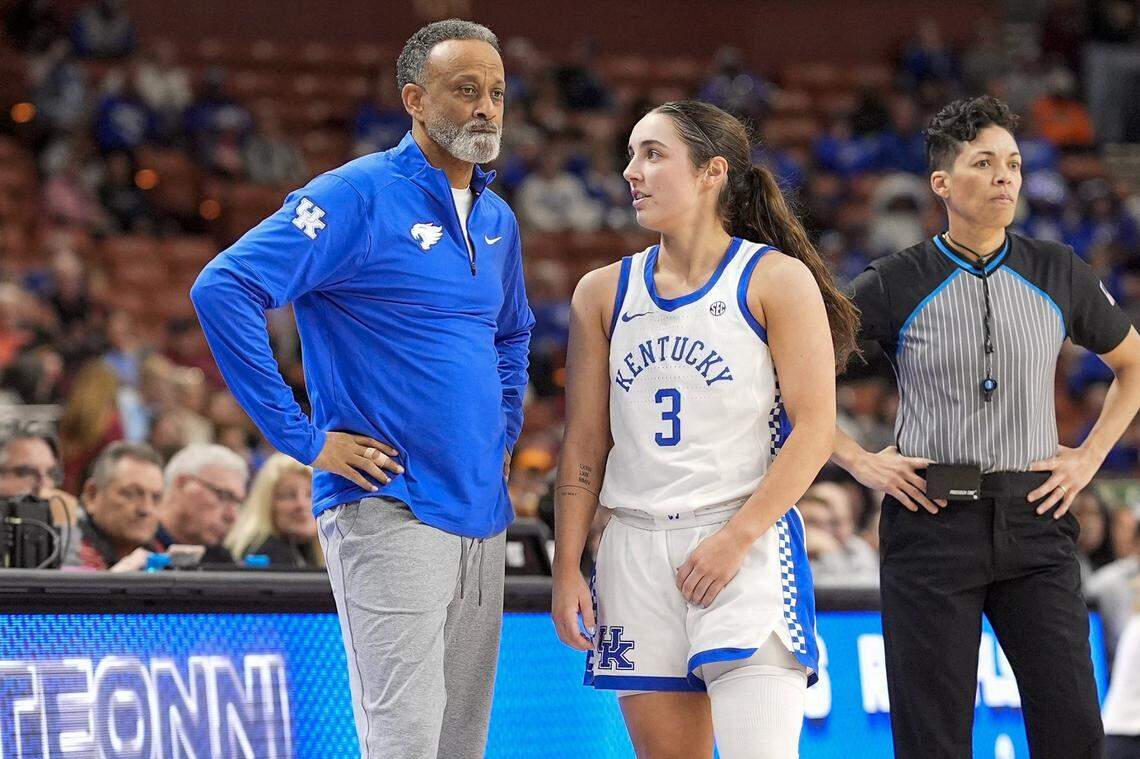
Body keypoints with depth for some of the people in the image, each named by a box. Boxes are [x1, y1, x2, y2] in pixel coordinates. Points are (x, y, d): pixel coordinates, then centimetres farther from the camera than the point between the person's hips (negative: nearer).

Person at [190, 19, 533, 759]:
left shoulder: (497, 219, 14)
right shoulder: (358, 197, -10)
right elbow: (223, 289, -18)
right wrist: (301, 436, -16)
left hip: (482, 513, 8)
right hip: (389, 511, -8)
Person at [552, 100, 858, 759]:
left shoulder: (777, 280, -1)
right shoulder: (604, 293, 12)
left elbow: (815, 428, -7)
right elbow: (585, 442, 12)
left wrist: (736, 538, -15)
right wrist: (567, 569, 5)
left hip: (748, 546, -5)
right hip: (636, 550, 5)